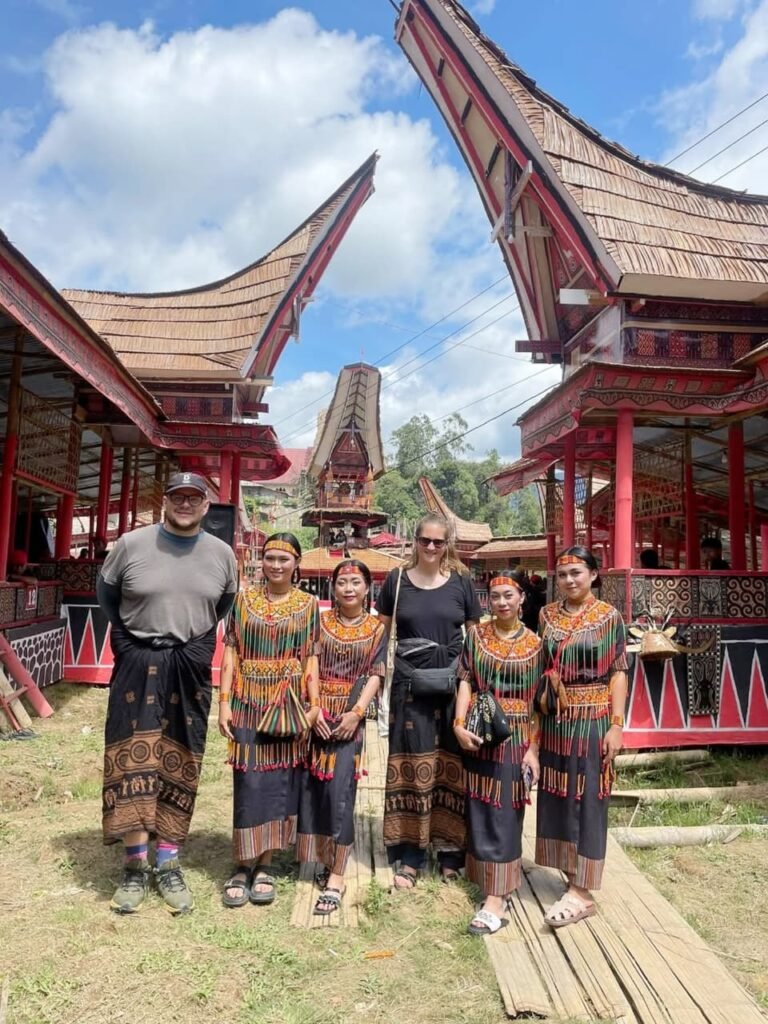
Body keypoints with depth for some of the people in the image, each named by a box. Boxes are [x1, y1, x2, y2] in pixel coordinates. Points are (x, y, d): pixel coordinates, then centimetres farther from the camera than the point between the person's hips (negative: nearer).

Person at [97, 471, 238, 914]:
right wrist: (131, 638, 9)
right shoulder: (131, 544, -5)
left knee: (179, 766, 7)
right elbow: (107, 592, 11)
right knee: (135, 760, -2)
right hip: (139, 664, -1)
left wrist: (198, 637, 9)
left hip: (190, 669, 2)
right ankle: (136, 866, 12)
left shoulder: (222, 553, 1)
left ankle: (169, 865, 19)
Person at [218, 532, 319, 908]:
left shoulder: (308, 605, 4)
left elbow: (311, 659, 3)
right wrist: (224, 702, -4)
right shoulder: (244, 599, 4)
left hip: (289, 705, 1)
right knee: (249, 784, 1)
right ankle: (242, 866, 17)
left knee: (280, 783, 7)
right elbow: (231, 653, 2)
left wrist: (314, 705, -4)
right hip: (249, 703, 0)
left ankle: (264, 866, 21)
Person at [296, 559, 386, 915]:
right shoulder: (320, 622, 5)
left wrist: (357, 711, -13)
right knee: (311, 786, 6)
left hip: (351, 715, -2)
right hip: (317, 712, 2)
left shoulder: (376, 628, 3)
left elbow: (375, 675, -1)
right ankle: (320, 856, 26)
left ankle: (336, 875, 4)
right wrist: (314, 709, -11)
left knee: (340, 789, -6)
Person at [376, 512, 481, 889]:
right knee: (410, 766, 5)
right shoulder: (397, 580, 3)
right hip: (409, 684, 0)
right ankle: (408, 856, 17)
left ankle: (451, 853, 21)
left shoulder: (460, 582, 3)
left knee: (450, 767, 6)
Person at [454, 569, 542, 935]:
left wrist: (534, 748, -7)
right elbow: (466, 682, 0)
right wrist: (459, 724, -12)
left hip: (516, 737, -2)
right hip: (479, 734, 2)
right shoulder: (476, 635, 4)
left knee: (504, 814, 0)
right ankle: (490, 877, 26)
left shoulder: (534, 644, 0)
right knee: (480, 811, 10)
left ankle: (495, 897, 4)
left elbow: (539, 701, -1)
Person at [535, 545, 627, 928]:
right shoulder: (547, 615, 5)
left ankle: (581, 892, 10)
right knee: (557, 799, 11)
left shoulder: (609, 617, -4)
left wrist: (616, 725, -12)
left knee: (585, 801, 2)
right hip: (554, 720, 4)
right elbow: (539, 667, 9)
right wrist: (535, 717, 6)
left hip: (592, 720, -4)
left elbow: (618, 673, -6)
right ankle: (572, 874, 27)